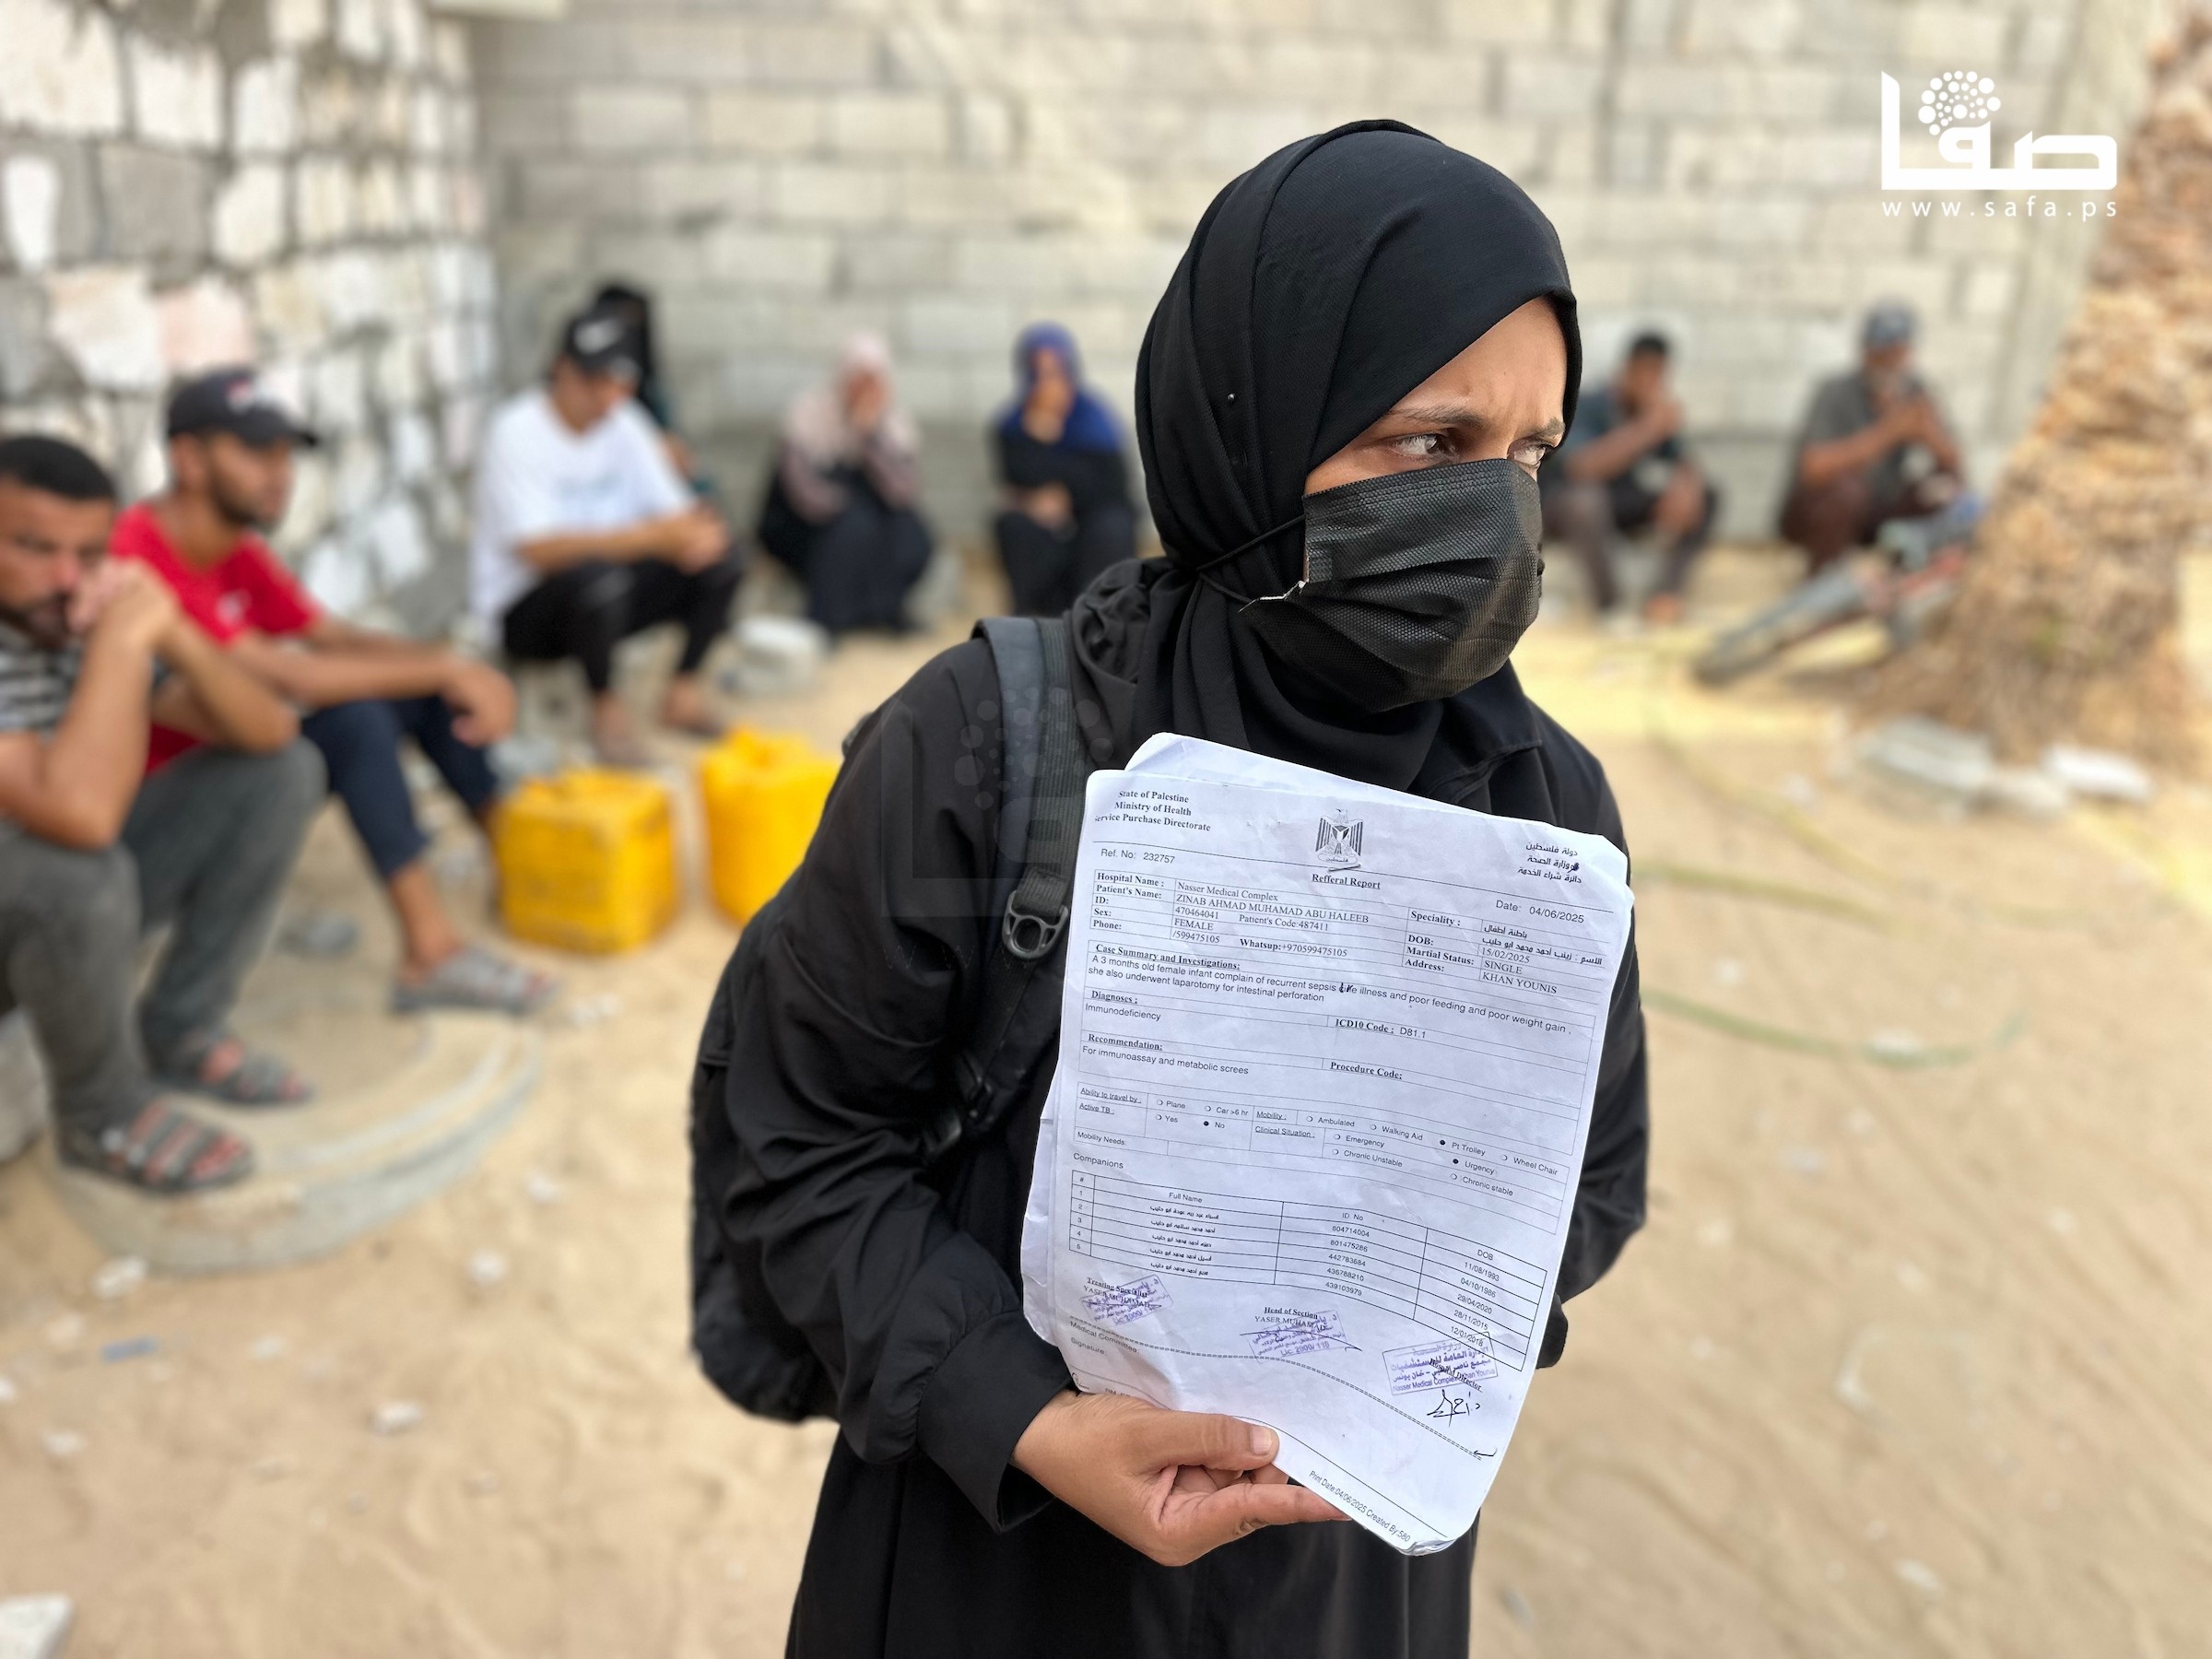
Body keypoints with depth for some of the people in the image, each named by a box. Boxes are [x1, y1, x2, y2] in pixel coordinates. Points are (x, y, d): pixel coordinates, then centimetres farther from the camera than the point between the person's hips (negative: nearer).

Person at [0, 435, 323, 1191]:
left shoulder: (88, 623, -8)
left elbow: (269, 731, -7)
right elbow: (80, 816, -43)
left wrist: (176, 637, -24)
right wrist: (121, 642, -36)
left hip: (79, 899, 7)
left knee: (284, 769, -2)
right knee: (76, 867, -39)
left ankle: (180, 1033, 4)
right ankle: (106, 1112, -9)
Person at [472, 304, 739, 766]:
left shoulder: (625, 422, 3)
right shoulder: (517, 431, -17)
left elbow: (677, 511, 2)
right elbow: (538, 550, -28)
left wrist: (698, 531, -24)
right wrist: (649, 537, -35)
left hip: (604, 603, 6)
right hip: (525, 614, -6)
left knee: (720, 560, -13)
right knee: (597, 574, -38)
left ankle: (684, 693, -1)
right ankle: (607, 708, -14)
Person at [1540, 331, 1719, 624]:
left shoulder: (1655, 411, -4)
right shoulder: (1588, 408, -23)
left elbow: (1687, 465, -4)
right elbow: (1583, 468, -40)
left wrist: (1687, 485, -29)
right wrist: (1650, 427, -42)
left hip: (1619, 509, 6)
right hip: (1565, 510, -6)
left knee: (1706, 496, -8)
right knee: (1584, 495, -40)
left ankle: (1668, 591, -14)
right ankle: (1608, 603, -28)